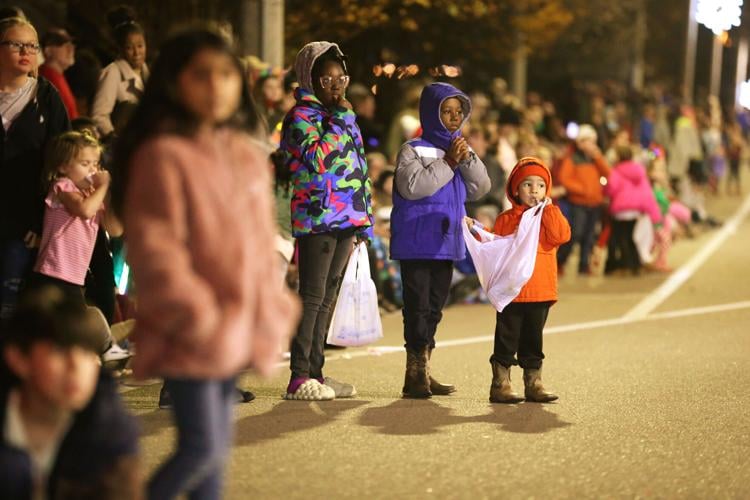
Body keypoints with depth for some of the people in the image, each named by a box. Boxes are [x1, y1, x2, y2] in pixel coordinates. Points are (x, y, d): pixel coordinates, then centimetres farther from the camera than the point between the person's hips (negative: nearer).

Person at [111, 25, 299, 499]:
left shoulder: (250, 155, 10)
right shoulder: (163, 155, -13)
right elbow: (154, 249, -16)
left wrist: (274, 310, 10)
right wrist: (199, 318, -18)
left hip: (241, 330, 7)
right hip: (190, 335, -7)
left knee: (218, 445, 14)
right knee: (202, 446, -8)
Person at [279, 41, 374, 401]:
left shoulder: (343, 117, 18)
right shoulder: (302, 117, -7)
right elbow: (317, 158, -24)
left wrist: (364, 218, 19)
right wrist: (338, 122, -16)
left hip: (346, 218, 8)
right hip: (317, 218, -8)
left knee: (328, 297, 10)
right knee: (312, 296, -9)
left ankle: (315, 372, 16)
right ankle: (299, 378, -7)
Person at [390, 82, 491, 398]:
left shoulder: (458, 150, 14)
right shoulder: (413, 150, -6)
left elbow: (480, 188, 8)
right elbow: (412, 186, -22)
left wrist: (466, 159, -7)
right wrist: (447, 163, -16)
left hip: (446, 243, 7)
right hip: (417, 244, -7)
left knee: (434, 308, 11)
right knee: (418, 307, -6)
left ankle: (422, 373, 19)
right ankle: (415, 374, -2)